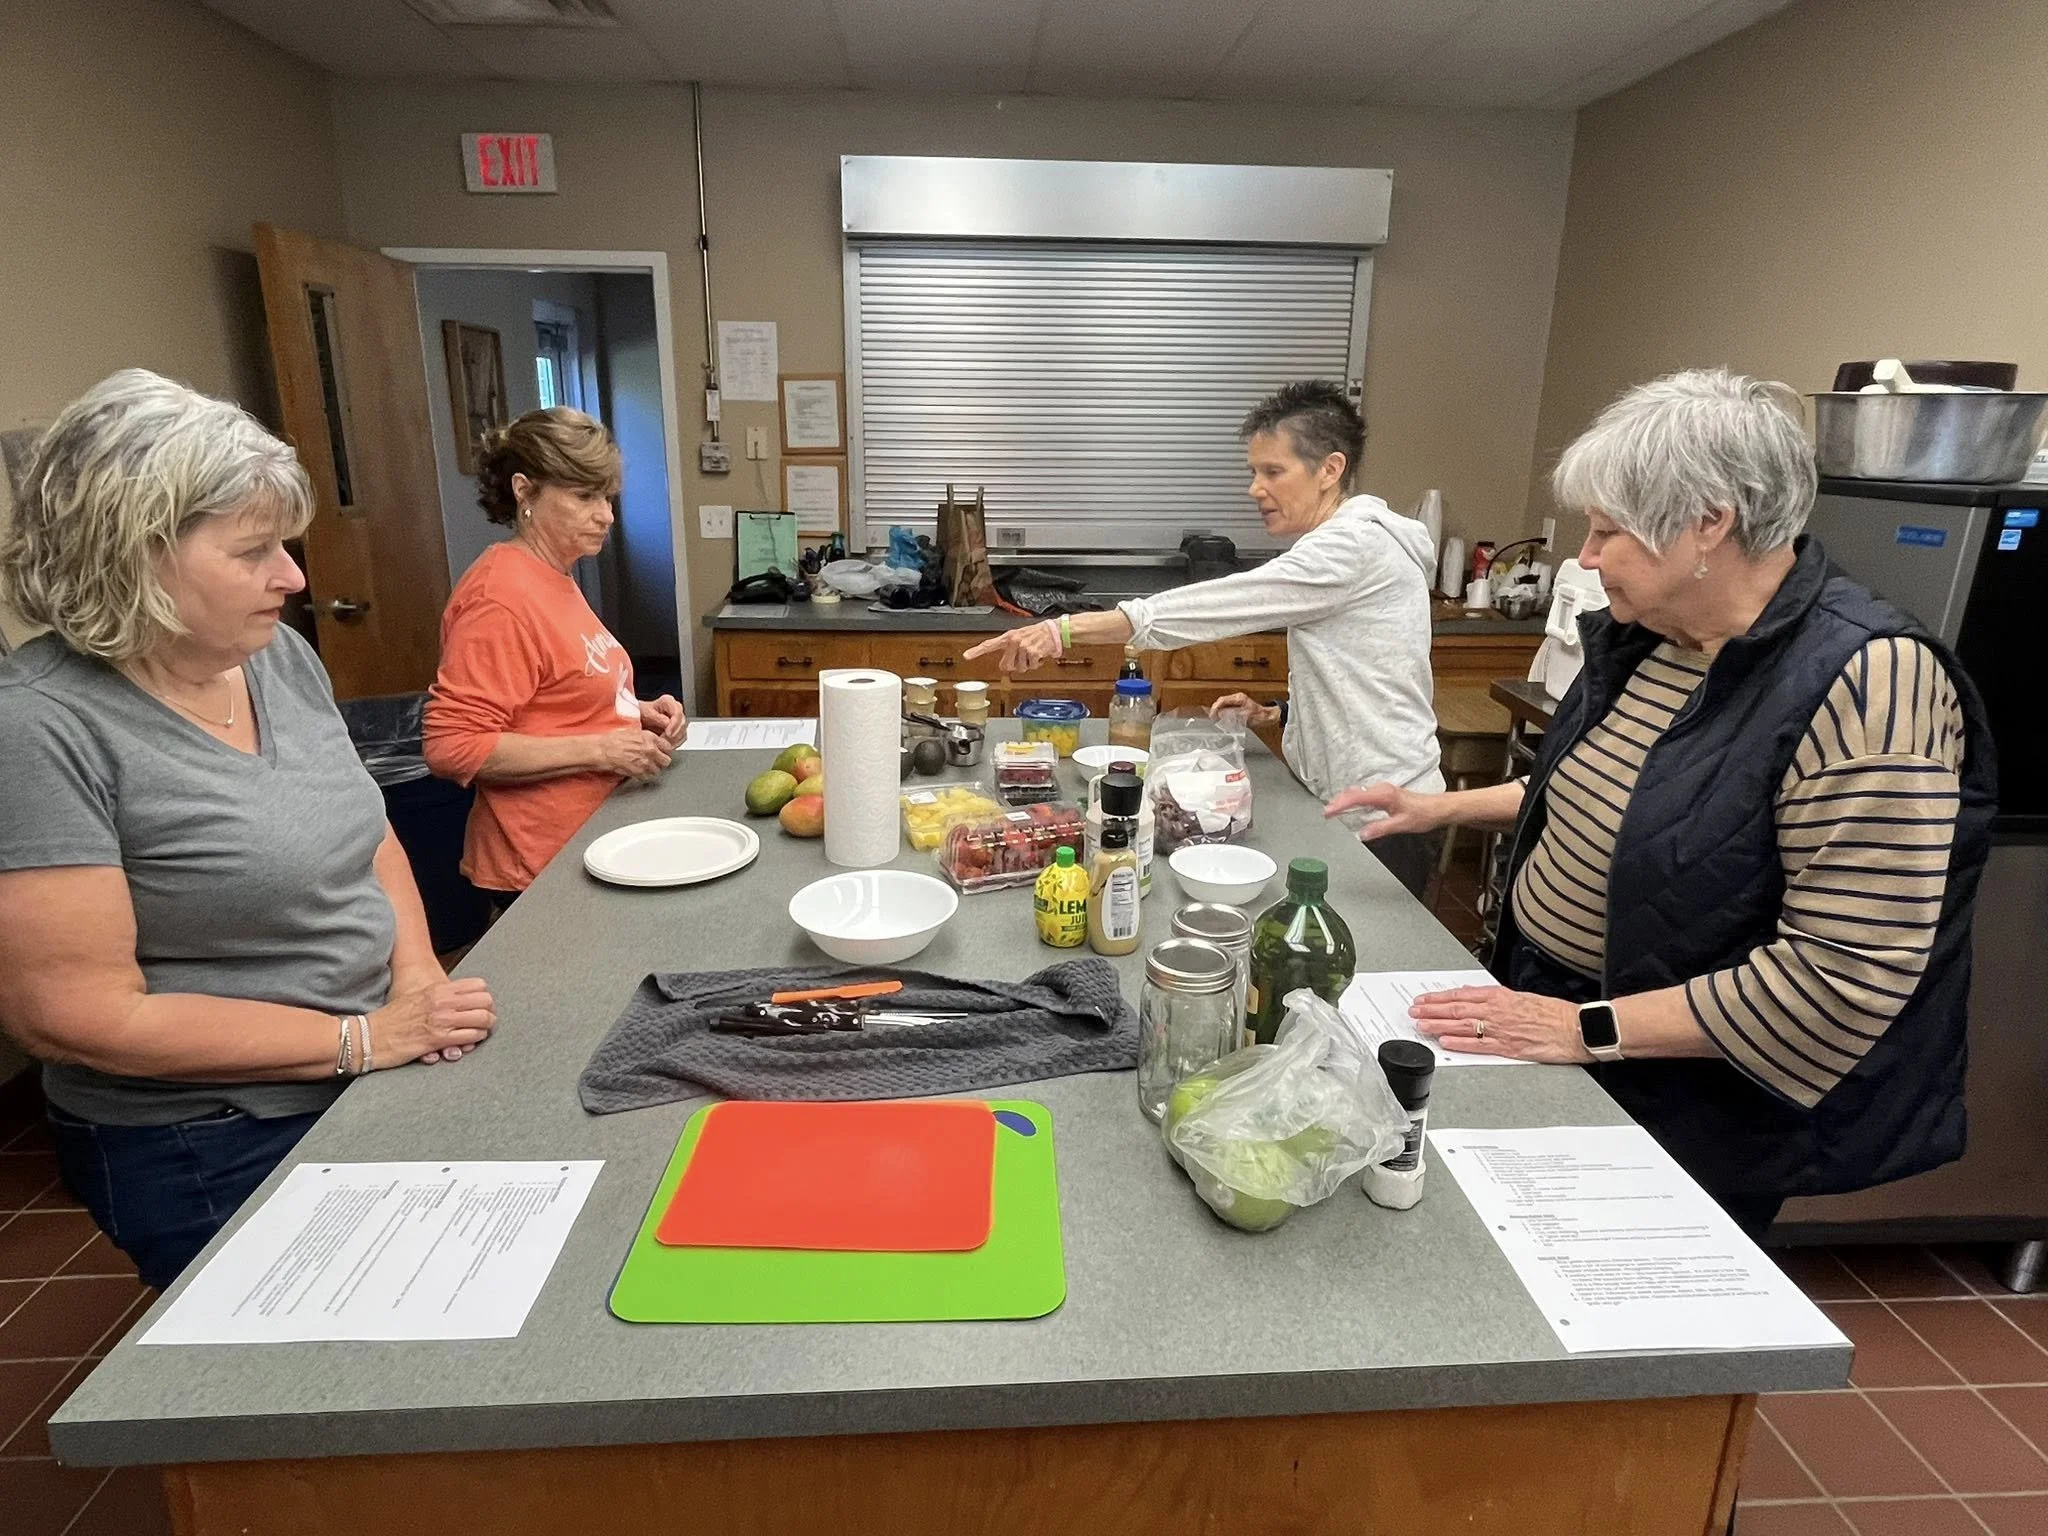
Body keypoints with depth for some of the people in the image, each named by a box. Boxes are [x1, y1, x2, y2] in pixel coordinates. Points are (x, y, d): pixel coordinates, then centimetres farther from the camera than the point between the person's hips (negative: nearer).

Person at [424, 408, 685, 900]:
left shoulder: (554, 578, 10)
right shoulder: (501, 594, -19)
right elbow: (451, 746, -24)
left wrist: (636, 712, 5)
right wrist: (600, 749, -24)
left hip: (589, 843, 9)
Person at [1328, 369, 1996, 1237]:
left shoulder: (1865, 683, -26)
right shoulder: (1647, 634, -2)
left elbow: (1845, 972, -28)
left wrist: (1592, 1029, -26)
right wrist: (1447, 809, 6)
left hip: (1681, 1117, -7)